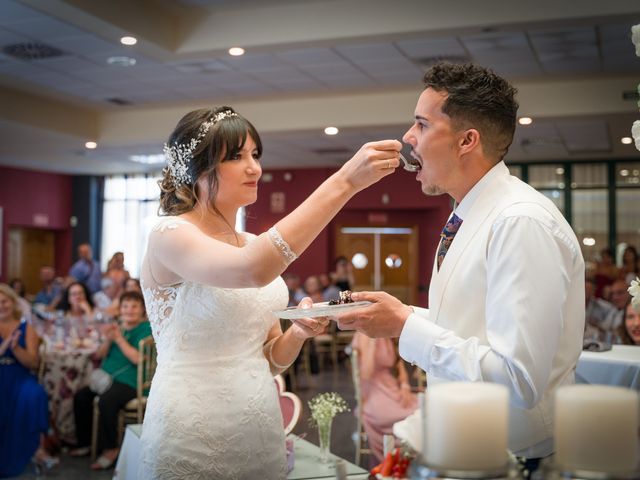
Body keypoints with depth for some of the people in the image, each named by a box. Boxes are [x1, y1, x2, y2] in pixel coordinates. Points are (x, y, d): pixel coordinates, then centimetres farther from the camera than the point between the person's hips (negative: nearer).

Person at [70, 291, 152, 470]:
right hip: (107, 377, 8)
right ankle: (85, 443, 11)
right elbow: (99, 354, 12)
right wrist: (108, 339, -7)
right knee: (80, 397, -5)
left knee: (106, 402, -30)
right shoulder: (117, 326, 15)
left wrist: (119, 339, -16)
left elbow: (138, 358, -17)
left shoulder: (145, 328, -6)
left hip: (130, 382, -8)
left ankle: (111, 449, -15)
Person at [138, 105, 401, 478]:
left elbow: (270, 359, 13)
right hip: (191, 440, -6)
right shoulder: (170, 236, -12)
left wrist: (299, 331, -9)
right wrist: (344, 182, -33)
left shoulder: (254, 246, 9)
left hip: (262, 432, 7)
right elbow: (254, 271, -33)